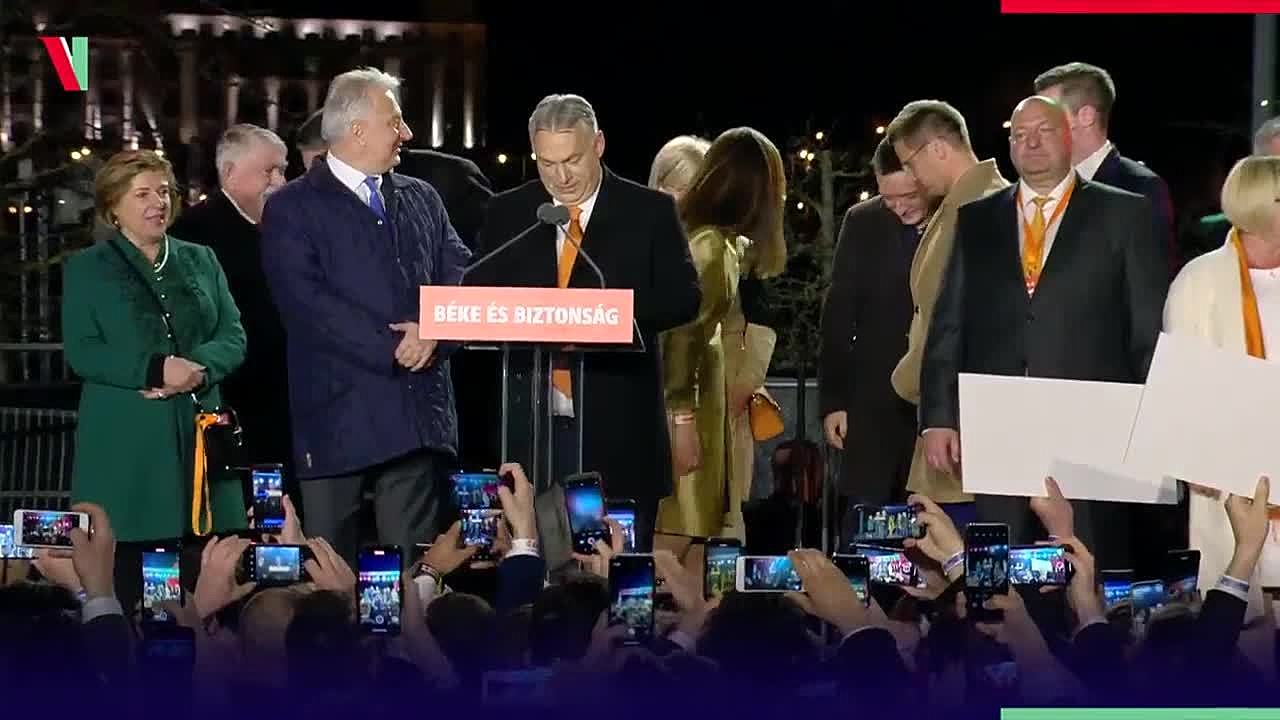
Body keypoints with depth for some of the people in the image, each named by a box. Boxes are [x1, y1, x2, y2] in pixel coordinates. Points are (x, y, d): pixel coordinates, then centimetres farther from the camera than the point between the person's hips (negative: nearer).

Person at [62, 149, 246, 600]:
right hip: (126, 444, -3)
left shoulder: (200, 262, 17)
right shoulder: (87, 270, 6)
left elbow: (233, 338, 9)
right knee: (124, 571, -7)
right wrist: (156, 369, -17)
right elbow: (82, 352, -5)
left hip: (198, 438, 3)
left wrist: (197, 369, -13)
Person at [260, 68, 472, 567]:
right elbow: (307, 301, -11)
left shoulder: (421, 199, 19)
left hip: (419, 411, 4)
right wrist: (392, 348, -14)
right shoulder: (293, 208, 1)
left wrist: (434, 333, -10)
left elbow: (459, 277, 11)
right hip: (339, 413, -4)